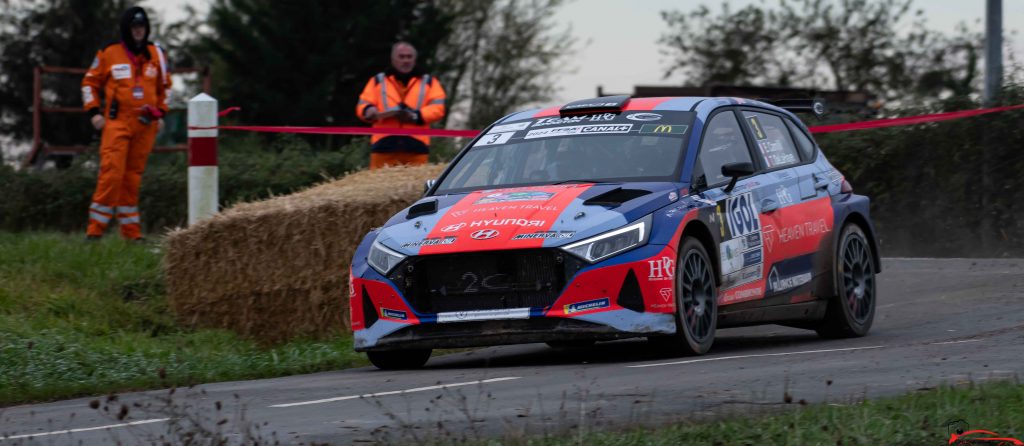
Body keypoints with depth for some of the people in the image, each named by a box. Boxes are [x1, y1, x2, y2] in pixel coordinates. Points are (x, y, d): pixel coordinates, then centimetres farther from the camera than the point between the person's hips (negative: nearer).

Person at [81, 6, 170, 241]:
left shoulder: (155, 54, 11)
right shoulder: (108, 54, 0)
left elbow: (164, 86, 24)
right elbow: (90, 83, 9)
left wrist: (161, 113, 13)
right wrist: (94, 111, -1)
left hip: (145, 125, 4)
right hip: (117, 122, -4)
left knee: (133, 177, 8)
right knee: (112, 173, -16)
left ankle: (131, 232, 13)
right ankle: (95, 230, -13)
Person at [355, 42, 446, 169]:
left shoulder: (428, 82, 19)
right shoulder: (378, 81, 21)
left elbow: (438, 108, 5)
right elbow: (362, 105, 13)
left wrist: (416, 116, -13)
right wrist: (369, 111, -13)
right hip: (384, 146, 0)